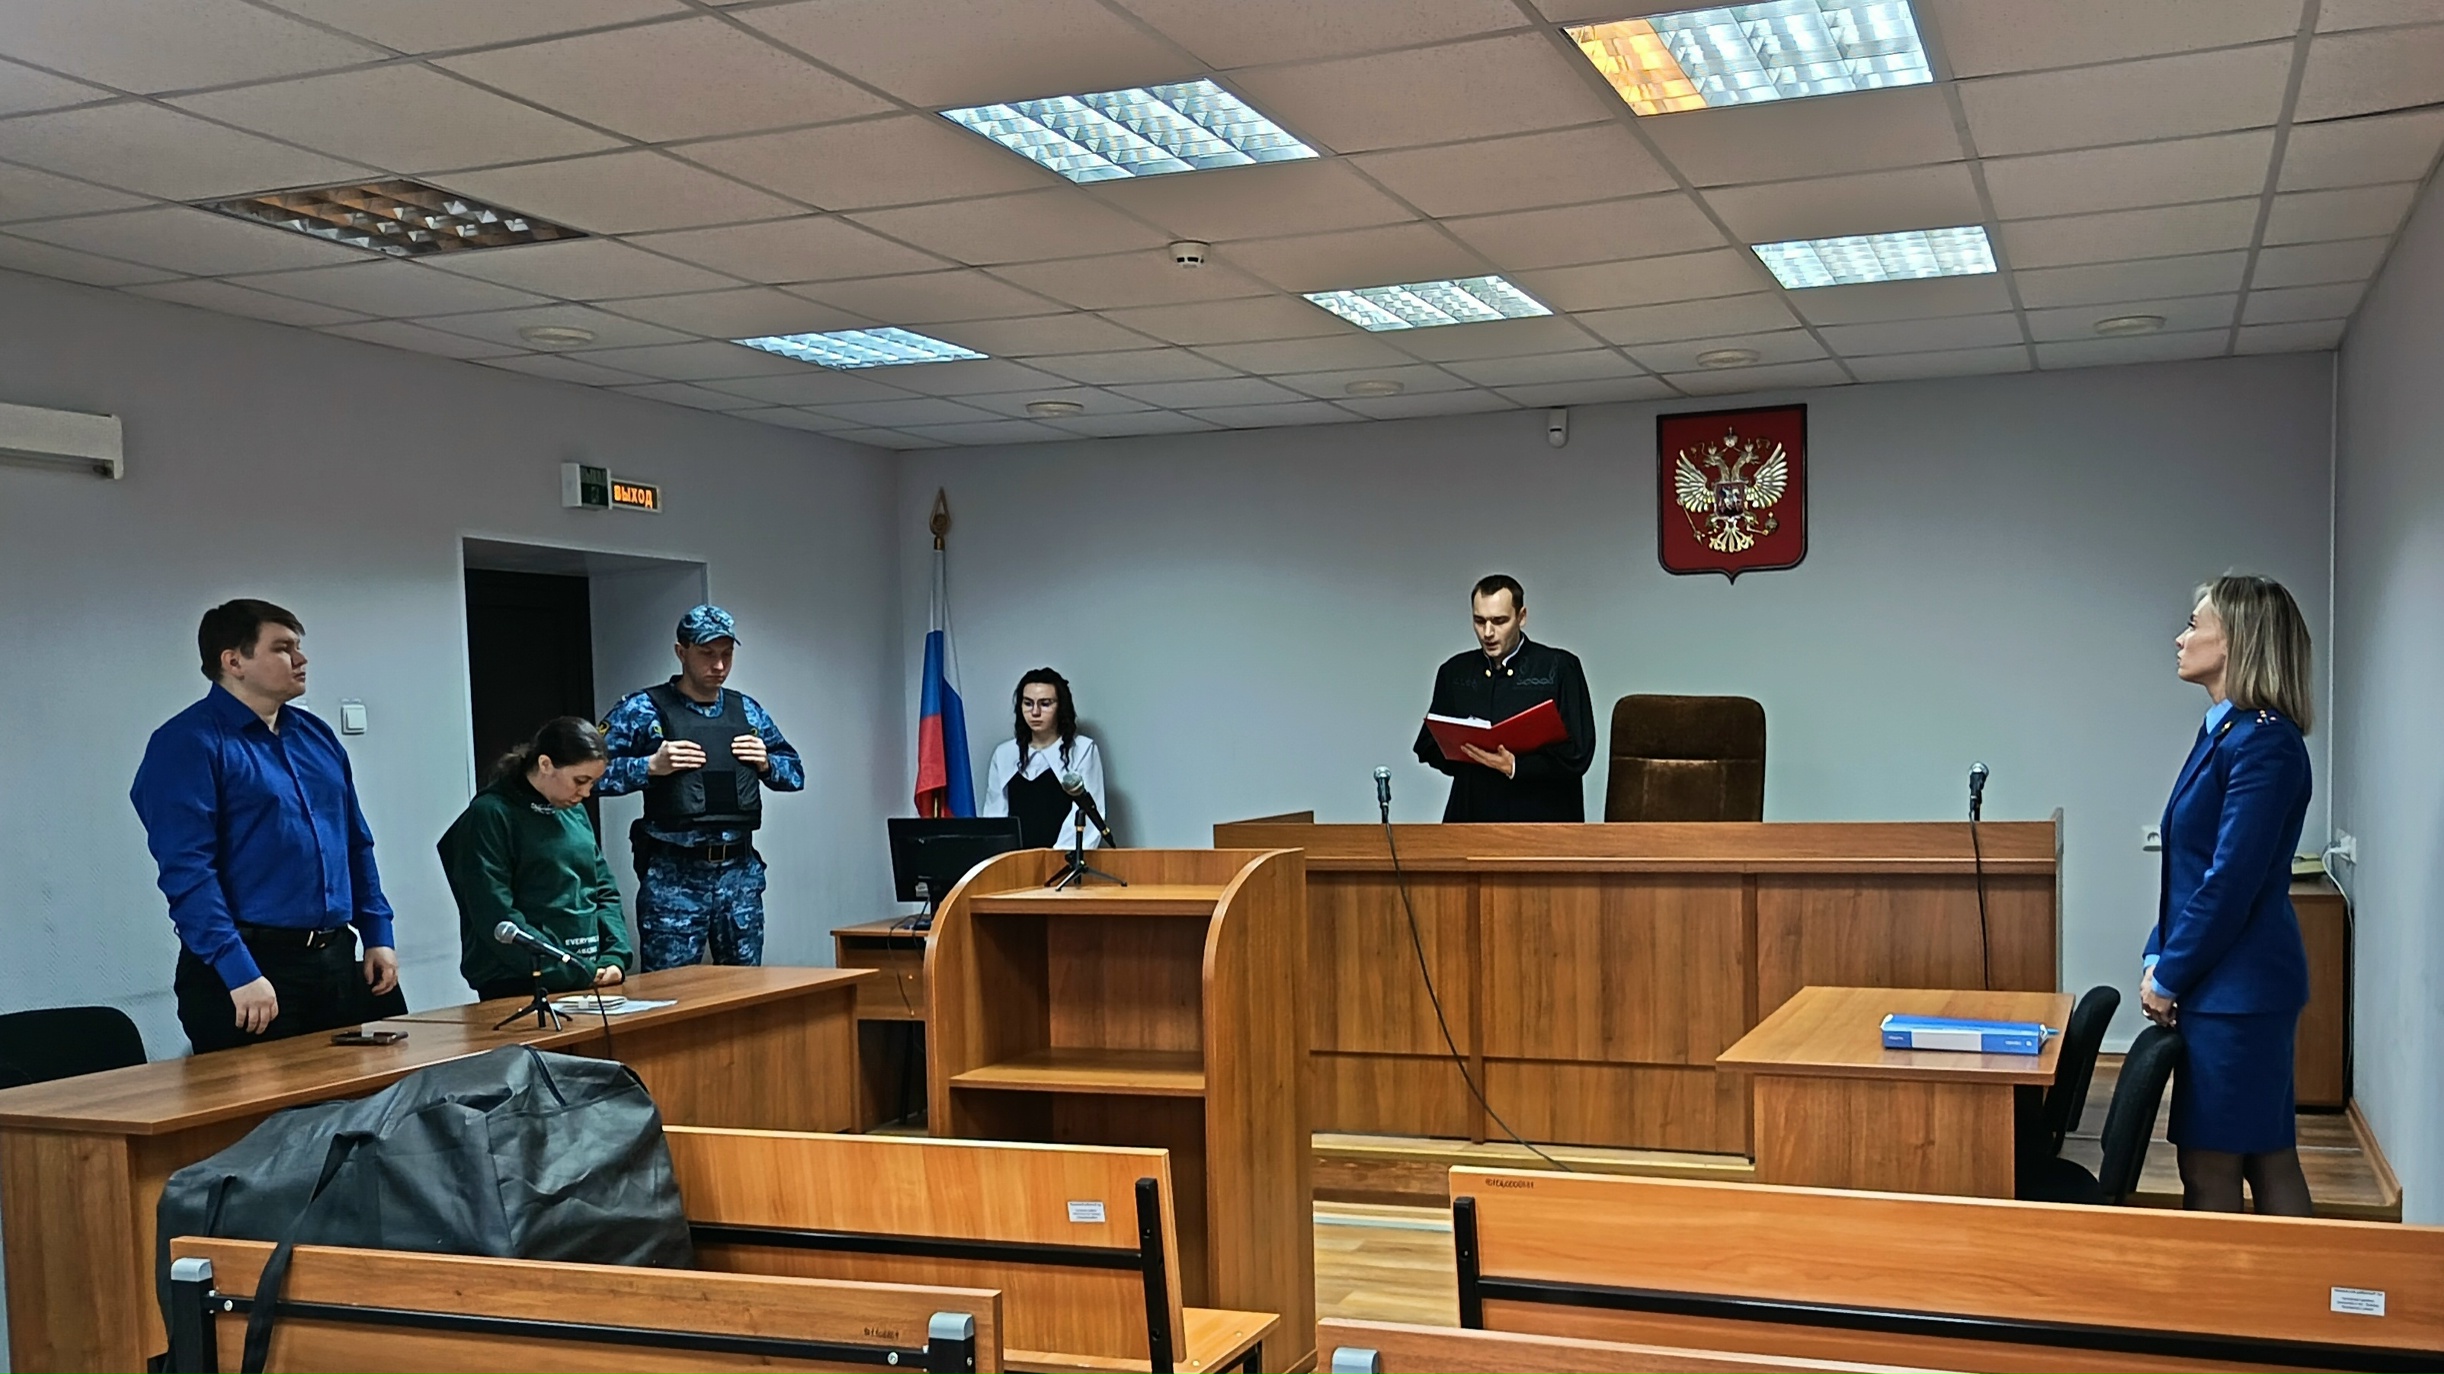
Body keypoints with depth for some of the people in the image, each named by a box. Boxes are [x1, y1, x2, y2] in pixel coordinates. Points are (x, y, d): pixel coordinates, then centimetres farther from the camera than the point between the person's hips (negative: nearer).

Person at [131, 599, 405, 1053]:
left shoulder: (316, 735, 14)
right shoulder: (188, 743, -8)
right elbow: (186, 870, -17)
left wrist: (378, 934, 11)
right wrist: (240, 974, -23)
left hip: (338, 961, 7)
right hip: (251, 969, -7)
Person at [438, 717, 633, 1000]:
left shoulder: (575, 812, 10)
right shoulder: (490, 816, -11)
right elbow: (497, 918, -18)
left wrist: (615, 957, -4)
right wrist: (575, 972, -19)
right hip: (518, 988, -6)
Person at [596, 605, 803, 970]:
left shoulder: (747, 710, 13)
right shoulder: (644, 709, -2)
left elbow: (796, 771, 20)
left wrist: (766, 764, 1)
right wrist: (651, 766, -18)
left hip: (740, 872, 5)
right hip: (673, 875, -4)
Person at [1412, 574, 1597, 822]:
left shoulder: (1559, 668, 3)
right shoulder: (1454, 672, 14)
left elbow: (1577, 755, -3)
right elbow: (1427, 746, 18)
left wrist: (1515, 766, -16)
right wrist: (1460, 750, -3)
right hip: (1471, 816, 3)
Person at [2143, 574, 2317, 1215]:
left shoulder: (2263, 742, -17)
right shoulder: (2224, 730, 12)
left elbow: (2232, 880, -20)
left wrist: (2169, 977, -12)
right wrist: (2158, 958, 9)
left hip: (2238, 987, -9)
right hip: (2226, 987, 9)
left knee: (2210, 1169, -1)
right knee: (2269, 1158, 15)